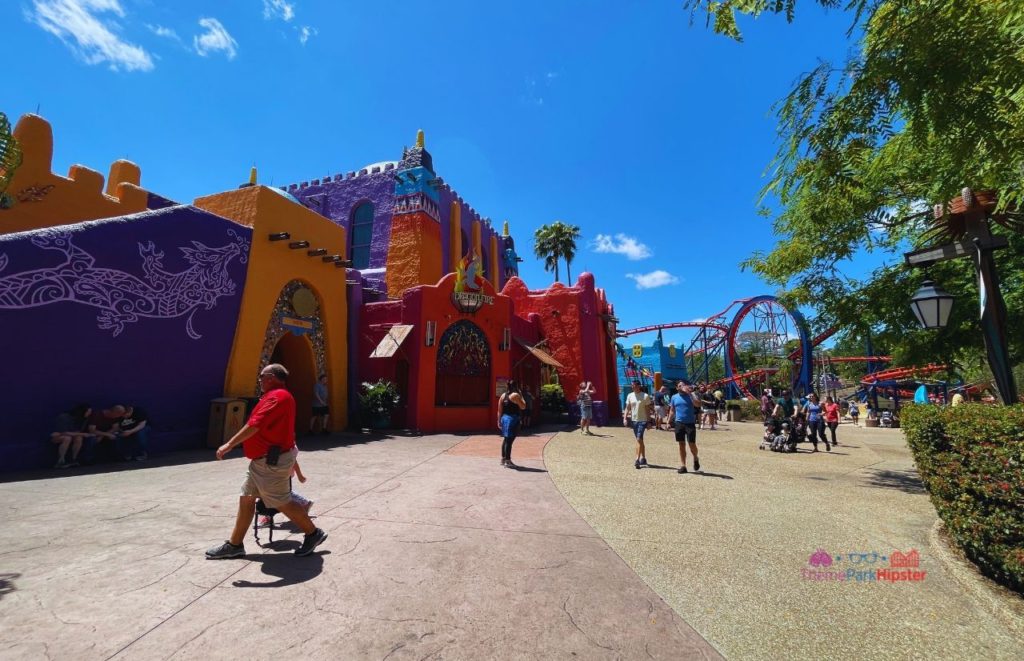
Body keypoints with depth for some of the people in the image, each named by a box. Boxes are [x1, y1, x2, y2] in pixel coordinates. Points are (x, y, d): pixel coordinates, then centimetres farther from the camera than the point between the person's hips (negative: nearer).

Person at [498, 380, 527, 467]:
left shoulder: (503, 395, 11)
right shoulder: (515, 395, -11)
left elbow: (499, 410, 12)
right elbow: (523, 406, -7)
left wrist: (499, 421, 16)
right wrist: (521, 396, 3)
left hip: (504, 418, 8)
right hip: (513, 419, -8)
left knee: (506, 439, 18)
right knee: (509, 440, -5)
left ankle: (503, 459, 27)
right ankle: (508, 461, -1)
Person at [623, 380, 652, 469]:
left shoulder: (645, 396, -7)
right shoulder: (630, 396, 5)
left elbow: (648, 409, -5)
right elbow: (627, 408, 7)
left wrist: (648, 421, -7)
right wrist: (625, 418, -4)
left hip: (642, 420, -5)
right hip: (633, 420, 5)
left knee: (639, 439, -13)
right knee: (639, 440, 14)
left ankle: (637, 460, -13)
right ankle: (643, 458, 25)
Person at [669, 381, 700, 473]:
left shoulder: (690, 395, -2)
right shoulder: (674, 397, 9)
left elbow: (697, 404, -21)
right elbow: (672, 410, 14)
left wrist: (689, 393, -28)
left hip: (690, 423, -3)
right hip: (679, 423, 3)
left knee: (692, 444, -2)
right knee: (681, 445, 6)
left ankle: (695, 459, 29)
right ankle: (683, 466, 13)